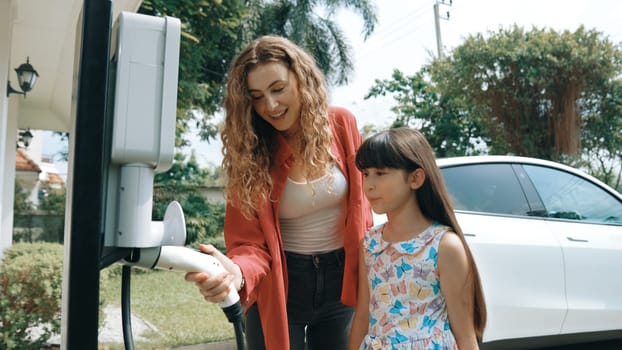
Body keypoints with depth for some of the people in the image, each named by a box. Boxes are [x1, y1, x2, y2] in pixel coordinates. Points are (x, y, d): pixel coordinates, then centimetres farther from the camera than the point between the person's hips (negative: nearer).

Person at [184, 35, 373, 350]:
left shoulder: (341, 124, -9)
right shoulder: (248, 151, -13)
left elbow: (360, 203, 3)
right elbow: (250, 241, -15)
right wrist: (238, 272, -37)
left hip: (341, 280, 2)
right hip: (279, 288, -1)